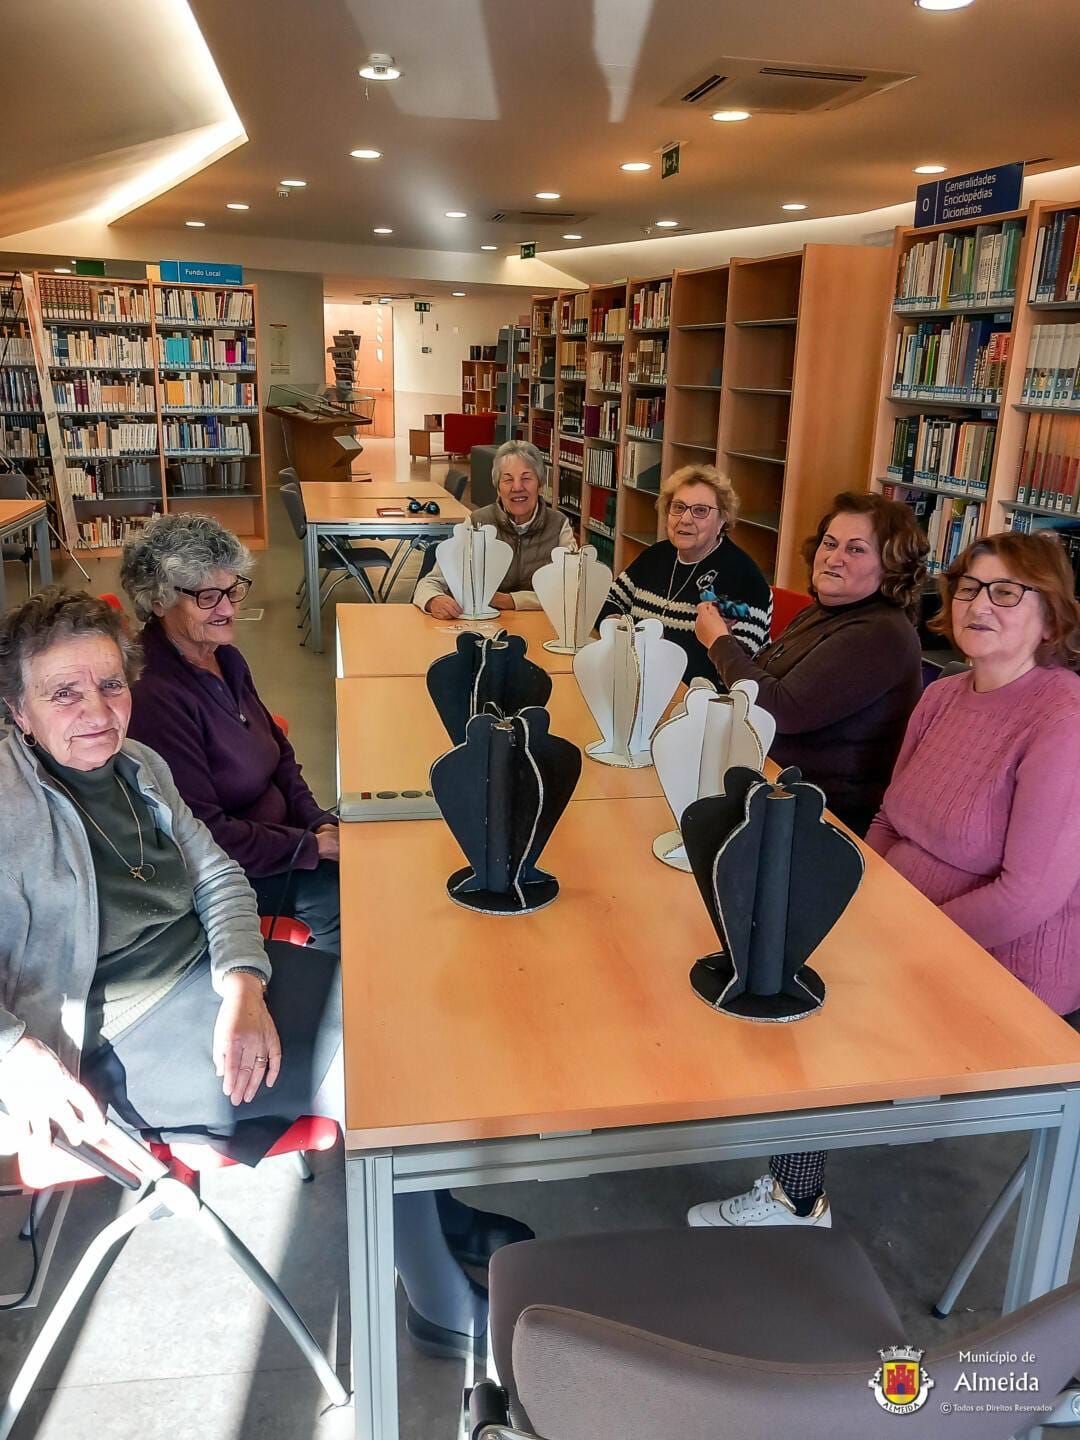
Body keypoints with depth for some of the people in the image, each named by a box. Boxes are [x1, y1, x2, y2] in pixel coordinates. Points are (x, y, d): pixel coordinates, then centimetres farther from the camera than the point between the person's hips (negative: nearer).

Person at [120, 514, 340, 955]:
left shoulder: (226, 659, 2)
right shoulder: (154, 698, -26)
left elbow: (279, 751, 12)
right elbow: (204, 834, -24)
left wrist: (318, 822, -3)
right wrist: (311, 846, -19)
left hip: (274, 830, 8)